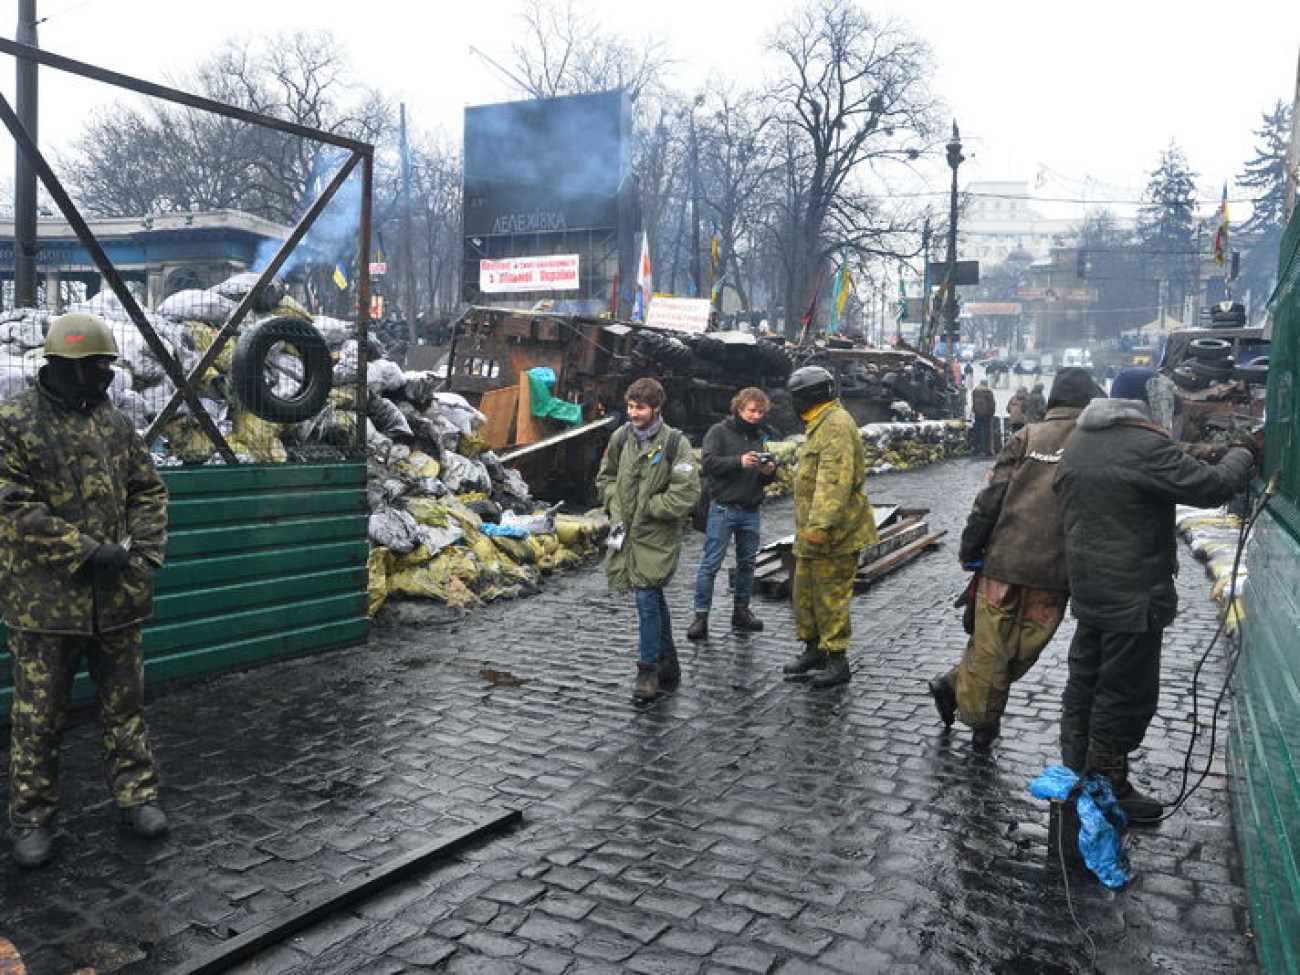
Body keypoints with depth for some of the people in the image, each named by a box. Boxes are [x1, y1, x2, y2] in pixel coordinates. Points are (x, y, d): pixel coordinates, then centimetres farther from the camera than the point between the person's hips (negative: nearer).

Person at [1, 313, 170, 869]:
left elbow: (149, 491, 10)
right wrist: (89, 553, -19)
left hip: (117, 597, 4)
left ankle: (136, 795, 27)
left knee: (125, 703, 14)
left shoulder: (114, 422, 7)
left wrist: (144, 550, -4)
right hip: (45, 600, -4)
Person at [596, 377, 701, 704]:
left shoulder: (675, 443, -11)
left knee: (647, 598, -8)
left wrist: (645, 508, -12)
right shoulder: (621, 437, 5)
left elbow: (686, 494, -15)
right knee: (653, 598, 15)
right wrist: (616, 505, 1)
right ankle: (668, 663, 29)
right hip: (626, 531, 5)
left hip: (657, 535, -5)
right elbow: (605, 477, 17)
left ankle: (648, 671, 5)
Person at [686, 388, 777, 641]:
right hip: (723, 508, -6)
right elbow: (708, 462, -16)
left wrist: (769, 472, -6)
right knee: (711, 563, -5)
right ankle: (701, 616, -1)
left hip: (751, 511, 6)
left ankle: (741, 611, 24)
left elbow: (766, 480, 18)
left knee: (747, 563, 12)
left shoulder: (761, 436, 14)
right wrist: (739, 461, -27)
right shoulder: (719, 431, -3)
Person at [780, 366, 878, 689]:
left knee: (830, 596, -2)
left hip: (834, 533, -11)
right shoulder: (820, 425, 17)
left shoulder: (836, 426, -18)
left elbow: (835, 482, -28)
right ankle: (813, 650, 31)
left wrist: (819, 526, -32)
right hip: (812, 531, 11)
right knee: (805, 592, 17)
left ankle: (837, 660, 10)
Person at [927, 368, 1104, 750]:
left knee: (991, 643, 11)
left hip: (1004, 561, 0)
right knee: (1024, 648, 14)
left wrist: (970, 549, 3)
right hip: (1055, 572, 0)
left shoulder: (1028, 437, 1)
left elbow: (991, 498, -4)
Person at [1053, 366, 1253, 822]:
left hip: (1087, 590, 9)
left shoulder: (1077, 443, 9)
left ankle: (1074, 772, 31)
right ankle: (1108, 790, 14)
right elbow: (1213, 486, -18)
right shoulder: (1146, 447, -20)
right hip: (1134, 596, -9)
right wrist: (1241, 455, 0)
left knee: (1084, 682, 19)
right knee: (1125, 695, 3)